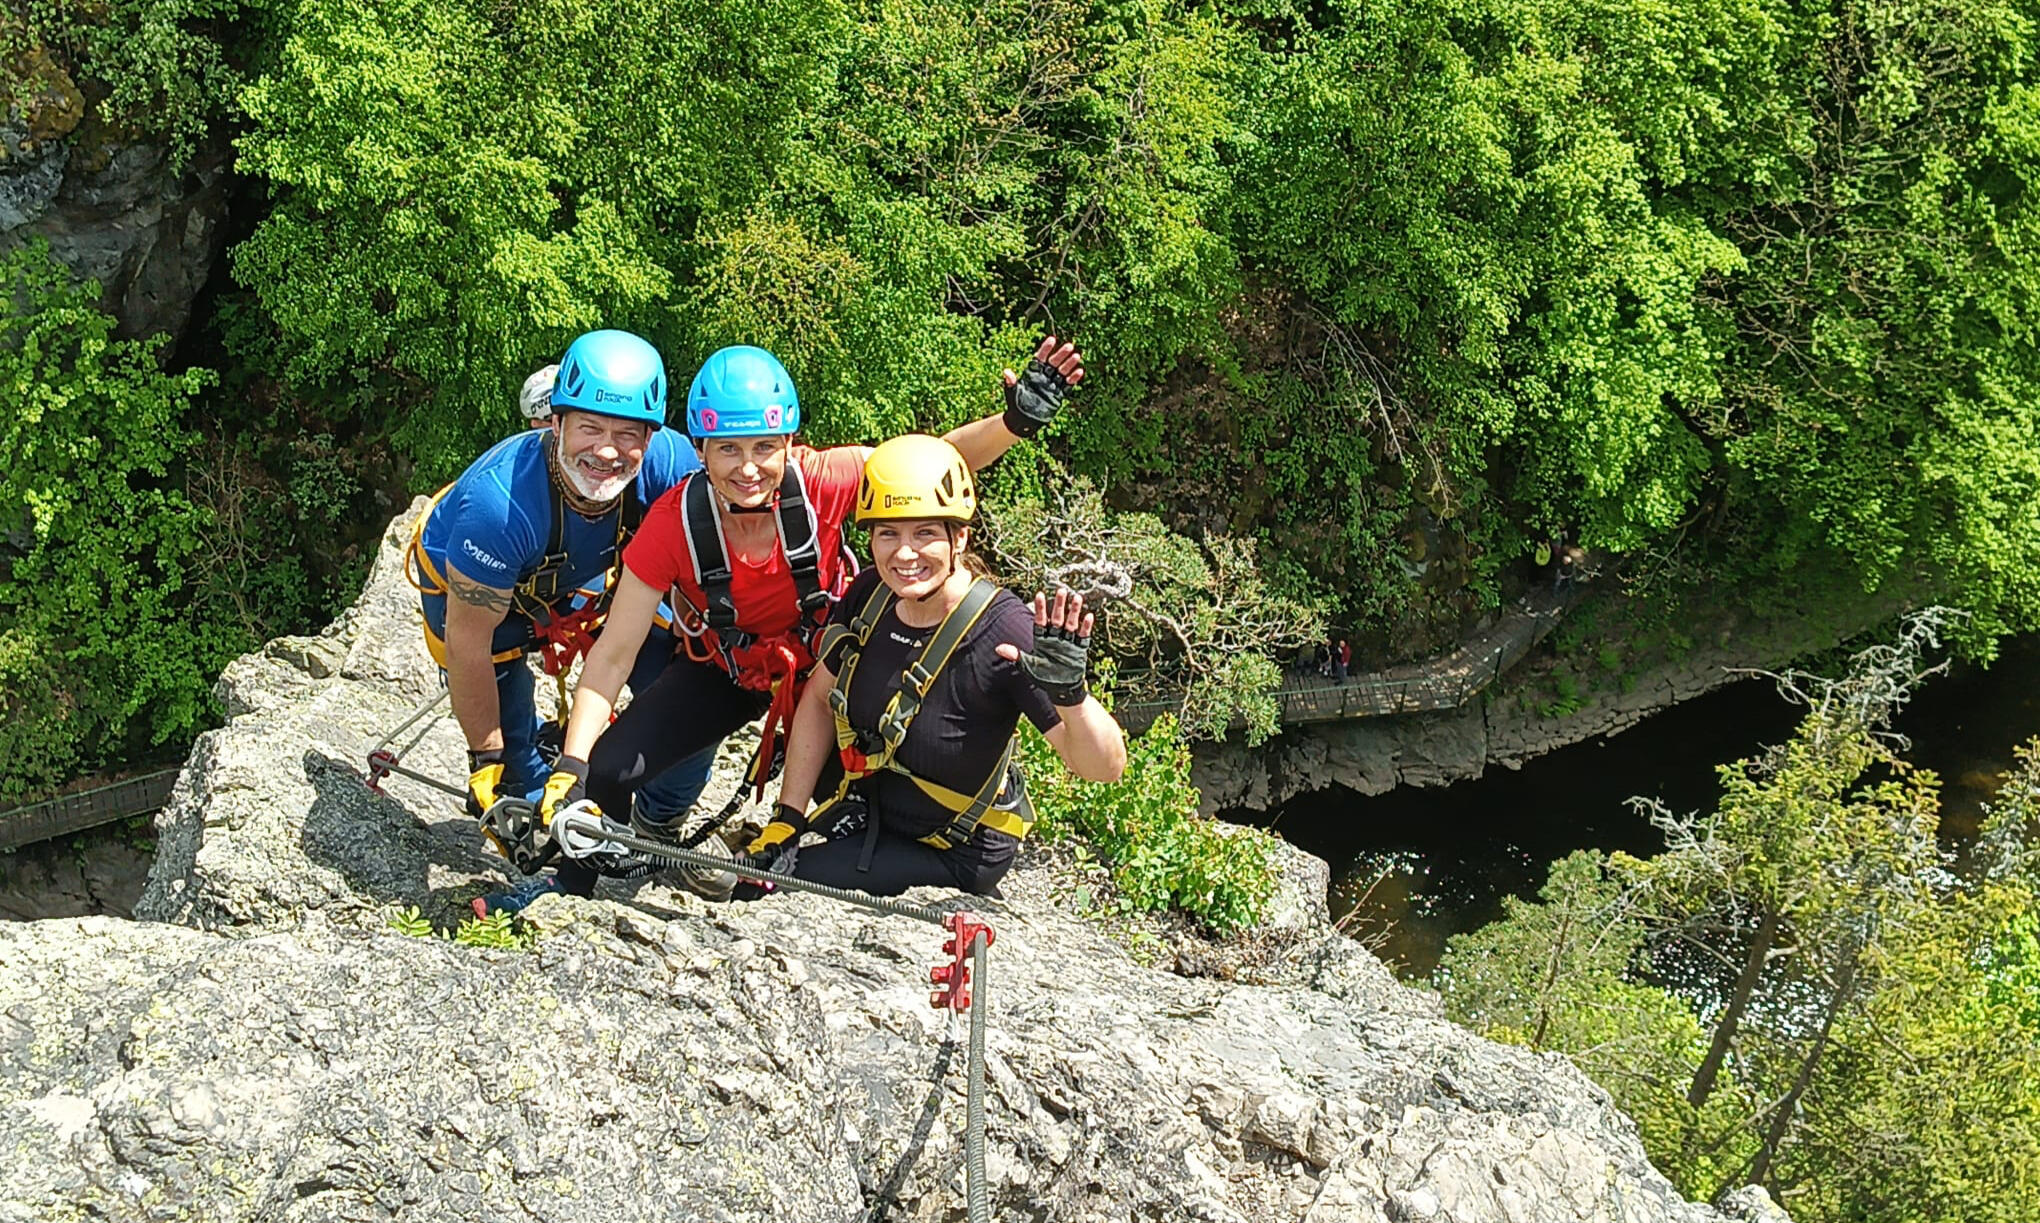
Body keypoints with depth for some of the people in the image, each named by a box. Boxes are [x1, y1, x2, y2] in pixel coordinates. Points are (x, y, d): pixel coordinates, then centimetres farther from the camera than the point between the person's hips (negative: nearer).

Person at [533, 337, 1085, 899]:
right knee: (603, 771, -13)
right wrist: (569, 768, -32)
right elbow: (612, 656, -25)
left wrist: (1017, 420, -48)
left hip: (822, 660, 1)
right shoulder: (674, 523, -29)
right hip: (724, 671, 0)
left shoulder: (821, 482, -29)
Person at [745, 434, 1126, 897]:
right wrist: (786, 820, 1)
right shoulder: (868, 595, -13)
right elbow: (821, 700, 3)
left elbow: (1104, 767, -31)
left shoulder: (1004, 632, -31)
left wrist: (1070, 691, -50)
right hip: (869, 805, 7)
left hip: (953, 853, -6)